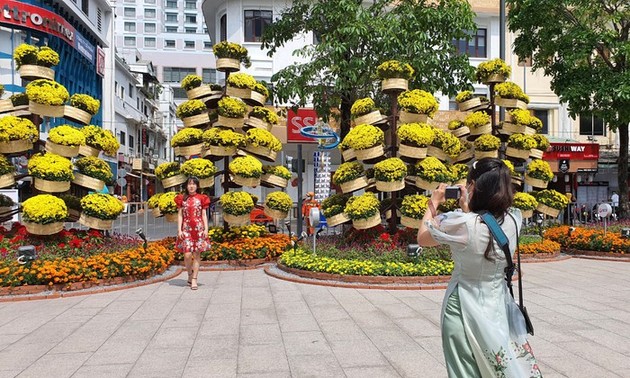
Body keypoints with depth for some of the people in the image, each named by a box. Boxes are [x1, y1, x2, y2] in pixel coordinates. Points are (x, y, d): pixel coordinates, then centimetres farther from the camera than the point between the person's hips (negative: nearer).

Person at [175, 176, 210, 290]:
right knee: (187, 254, -8)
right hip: (186, 229, 0)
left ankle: (194, 279, 7)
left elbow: (204, 215, 7)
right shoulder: (182, 198, 7)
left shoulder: (201, 198, 7)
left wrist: (206, 229, -2)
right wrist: (179, 230, -3)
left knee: (197, 254, 1)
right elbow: (180, 215, 6)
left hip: (199, 229, 0)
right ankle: (190, 275, 16)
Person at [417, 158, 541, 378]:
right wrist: (467, 208, 13)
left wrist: (433, 204, 6)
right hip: (499, 306, 5)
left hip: (465, 309, -5)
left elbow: (422, 238, -5)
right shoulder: (513, 220, -7)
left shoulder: (462, 224, -23)